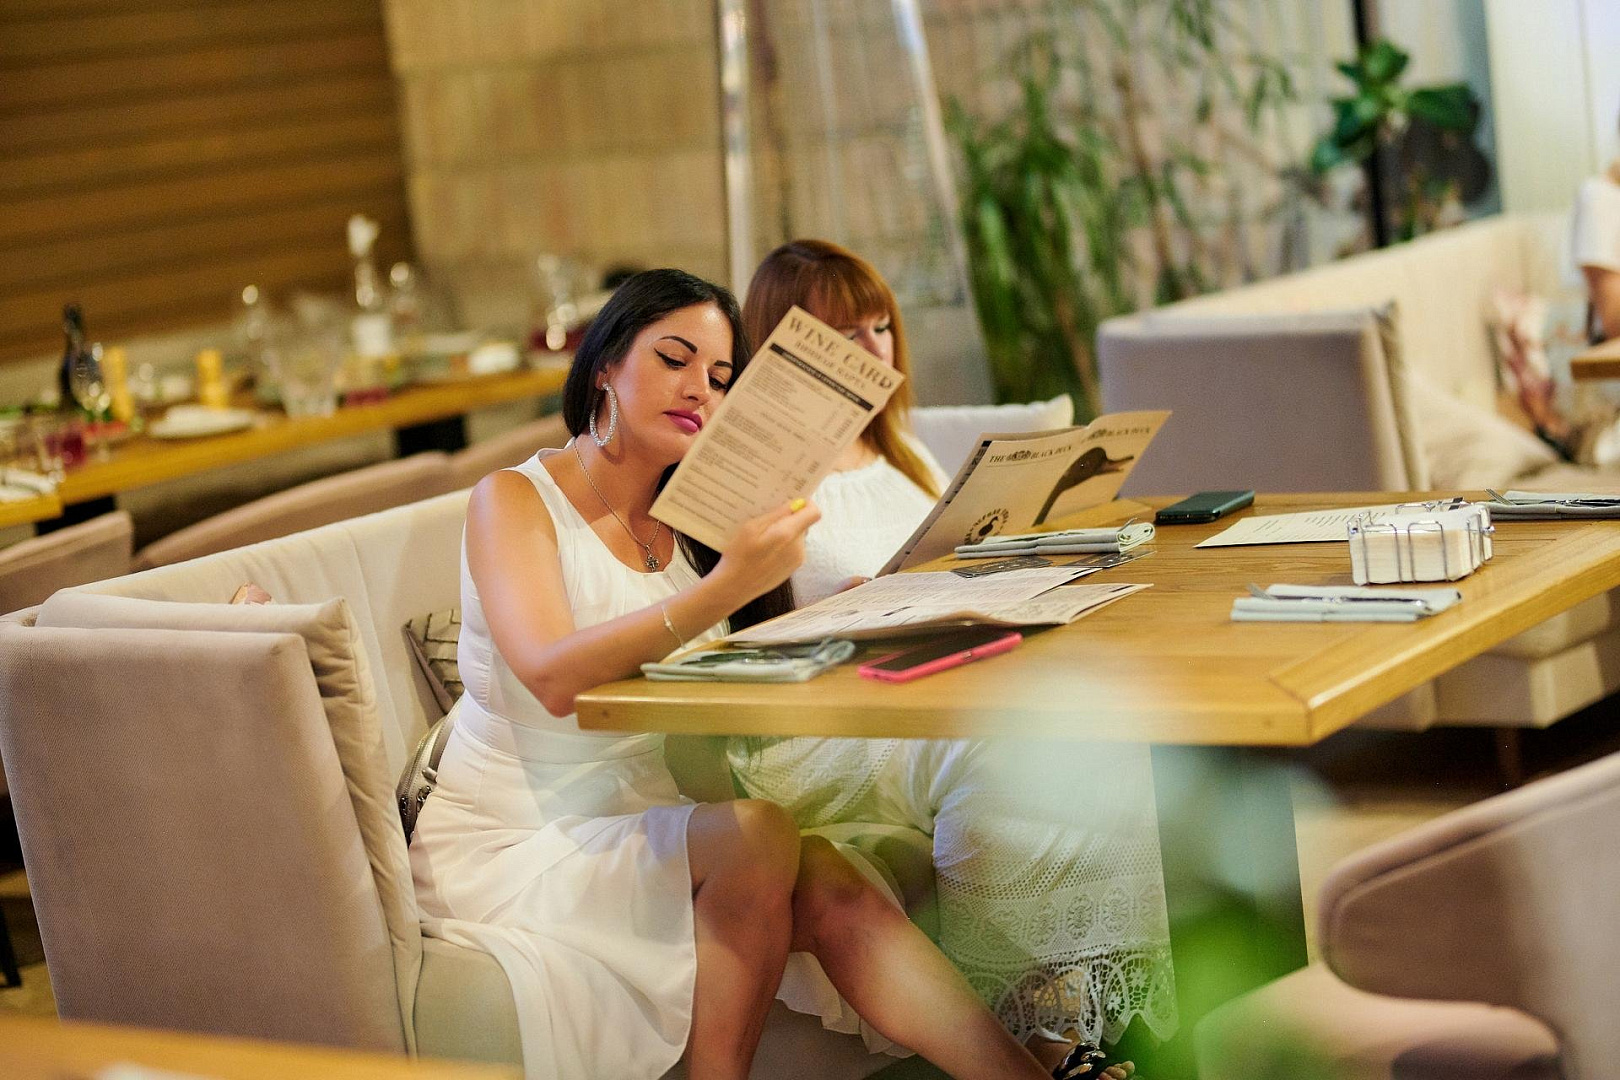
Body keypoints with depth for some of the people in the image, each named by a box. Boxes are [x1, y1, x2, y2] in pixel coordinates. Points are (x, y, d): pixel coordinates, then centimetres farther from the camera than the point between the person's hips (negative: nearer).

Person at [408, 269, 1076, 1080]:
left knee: (833, 889, -22)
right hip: (507, 850, -5)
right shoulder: (513, 500, -6)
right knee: (756, 836, -28)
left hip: (638, 825, 5)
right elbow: (553, 677, -25)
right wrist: (723, 587, -34)